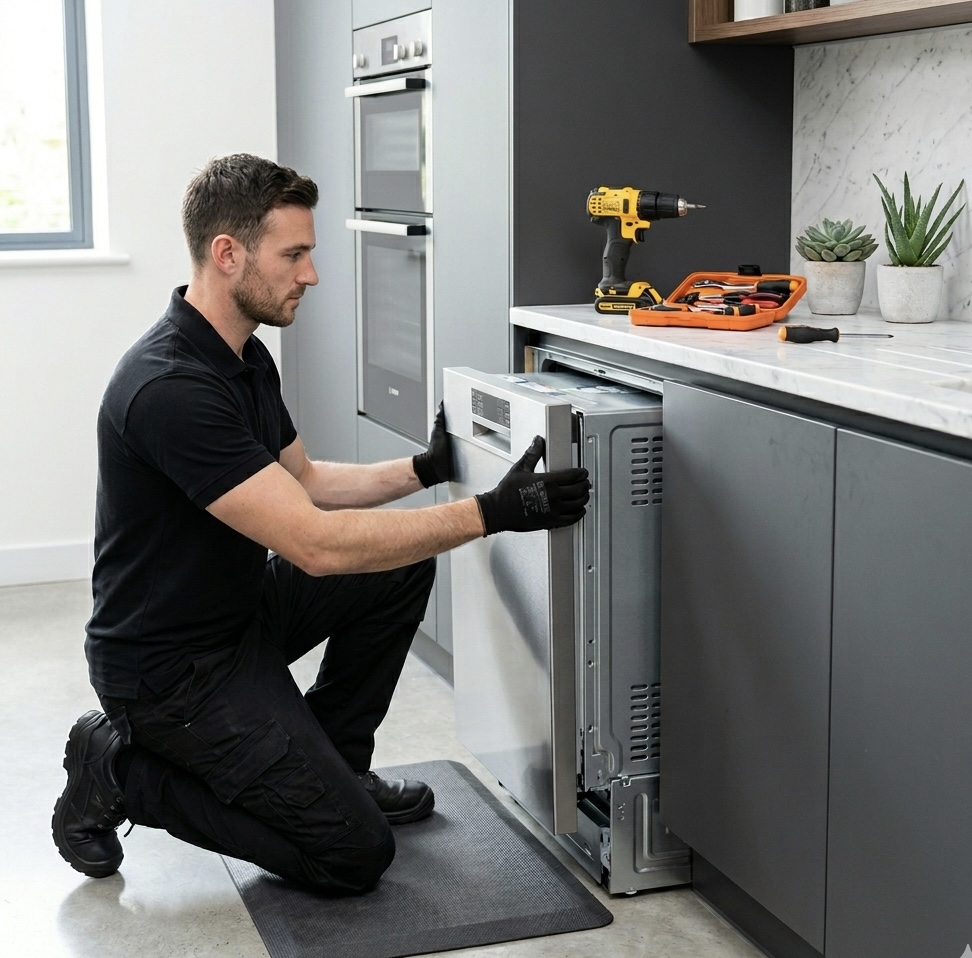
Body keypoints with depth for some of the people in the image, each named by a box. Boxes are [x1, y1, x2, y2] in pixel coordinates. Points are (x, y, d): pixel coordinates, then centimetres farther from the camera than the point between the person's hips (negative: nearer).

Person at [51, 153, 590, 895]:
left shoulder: (245, 358, 2)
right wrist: (490, 513, -32)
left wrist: (426, 468, 6)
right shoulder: (170, 388, -29)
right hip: (170, 665, -9)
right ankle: (123, 772, 2)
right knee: (355, 854, -8)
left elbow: (304, 482, 18)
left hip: (240, 608, 10)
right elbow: (316, 544, -33)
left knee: (402, 569, 5)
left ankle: (330, 766, 16)